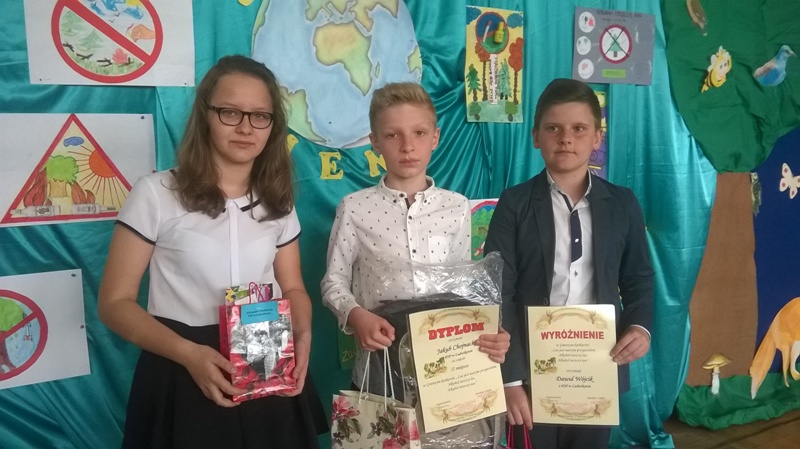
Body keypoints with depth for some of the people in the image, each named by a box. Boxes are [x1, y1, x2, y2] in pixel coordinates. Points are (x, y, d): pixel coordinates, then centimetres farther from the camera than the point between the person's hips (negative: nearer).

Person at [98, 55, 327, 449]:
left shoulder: (277, 201, 5)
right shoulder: (156, 194, -9)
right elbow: (115, 302, -8)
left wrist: (302, 336, -11)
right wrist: (188, 353, -22)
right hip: (183, 376, -3)